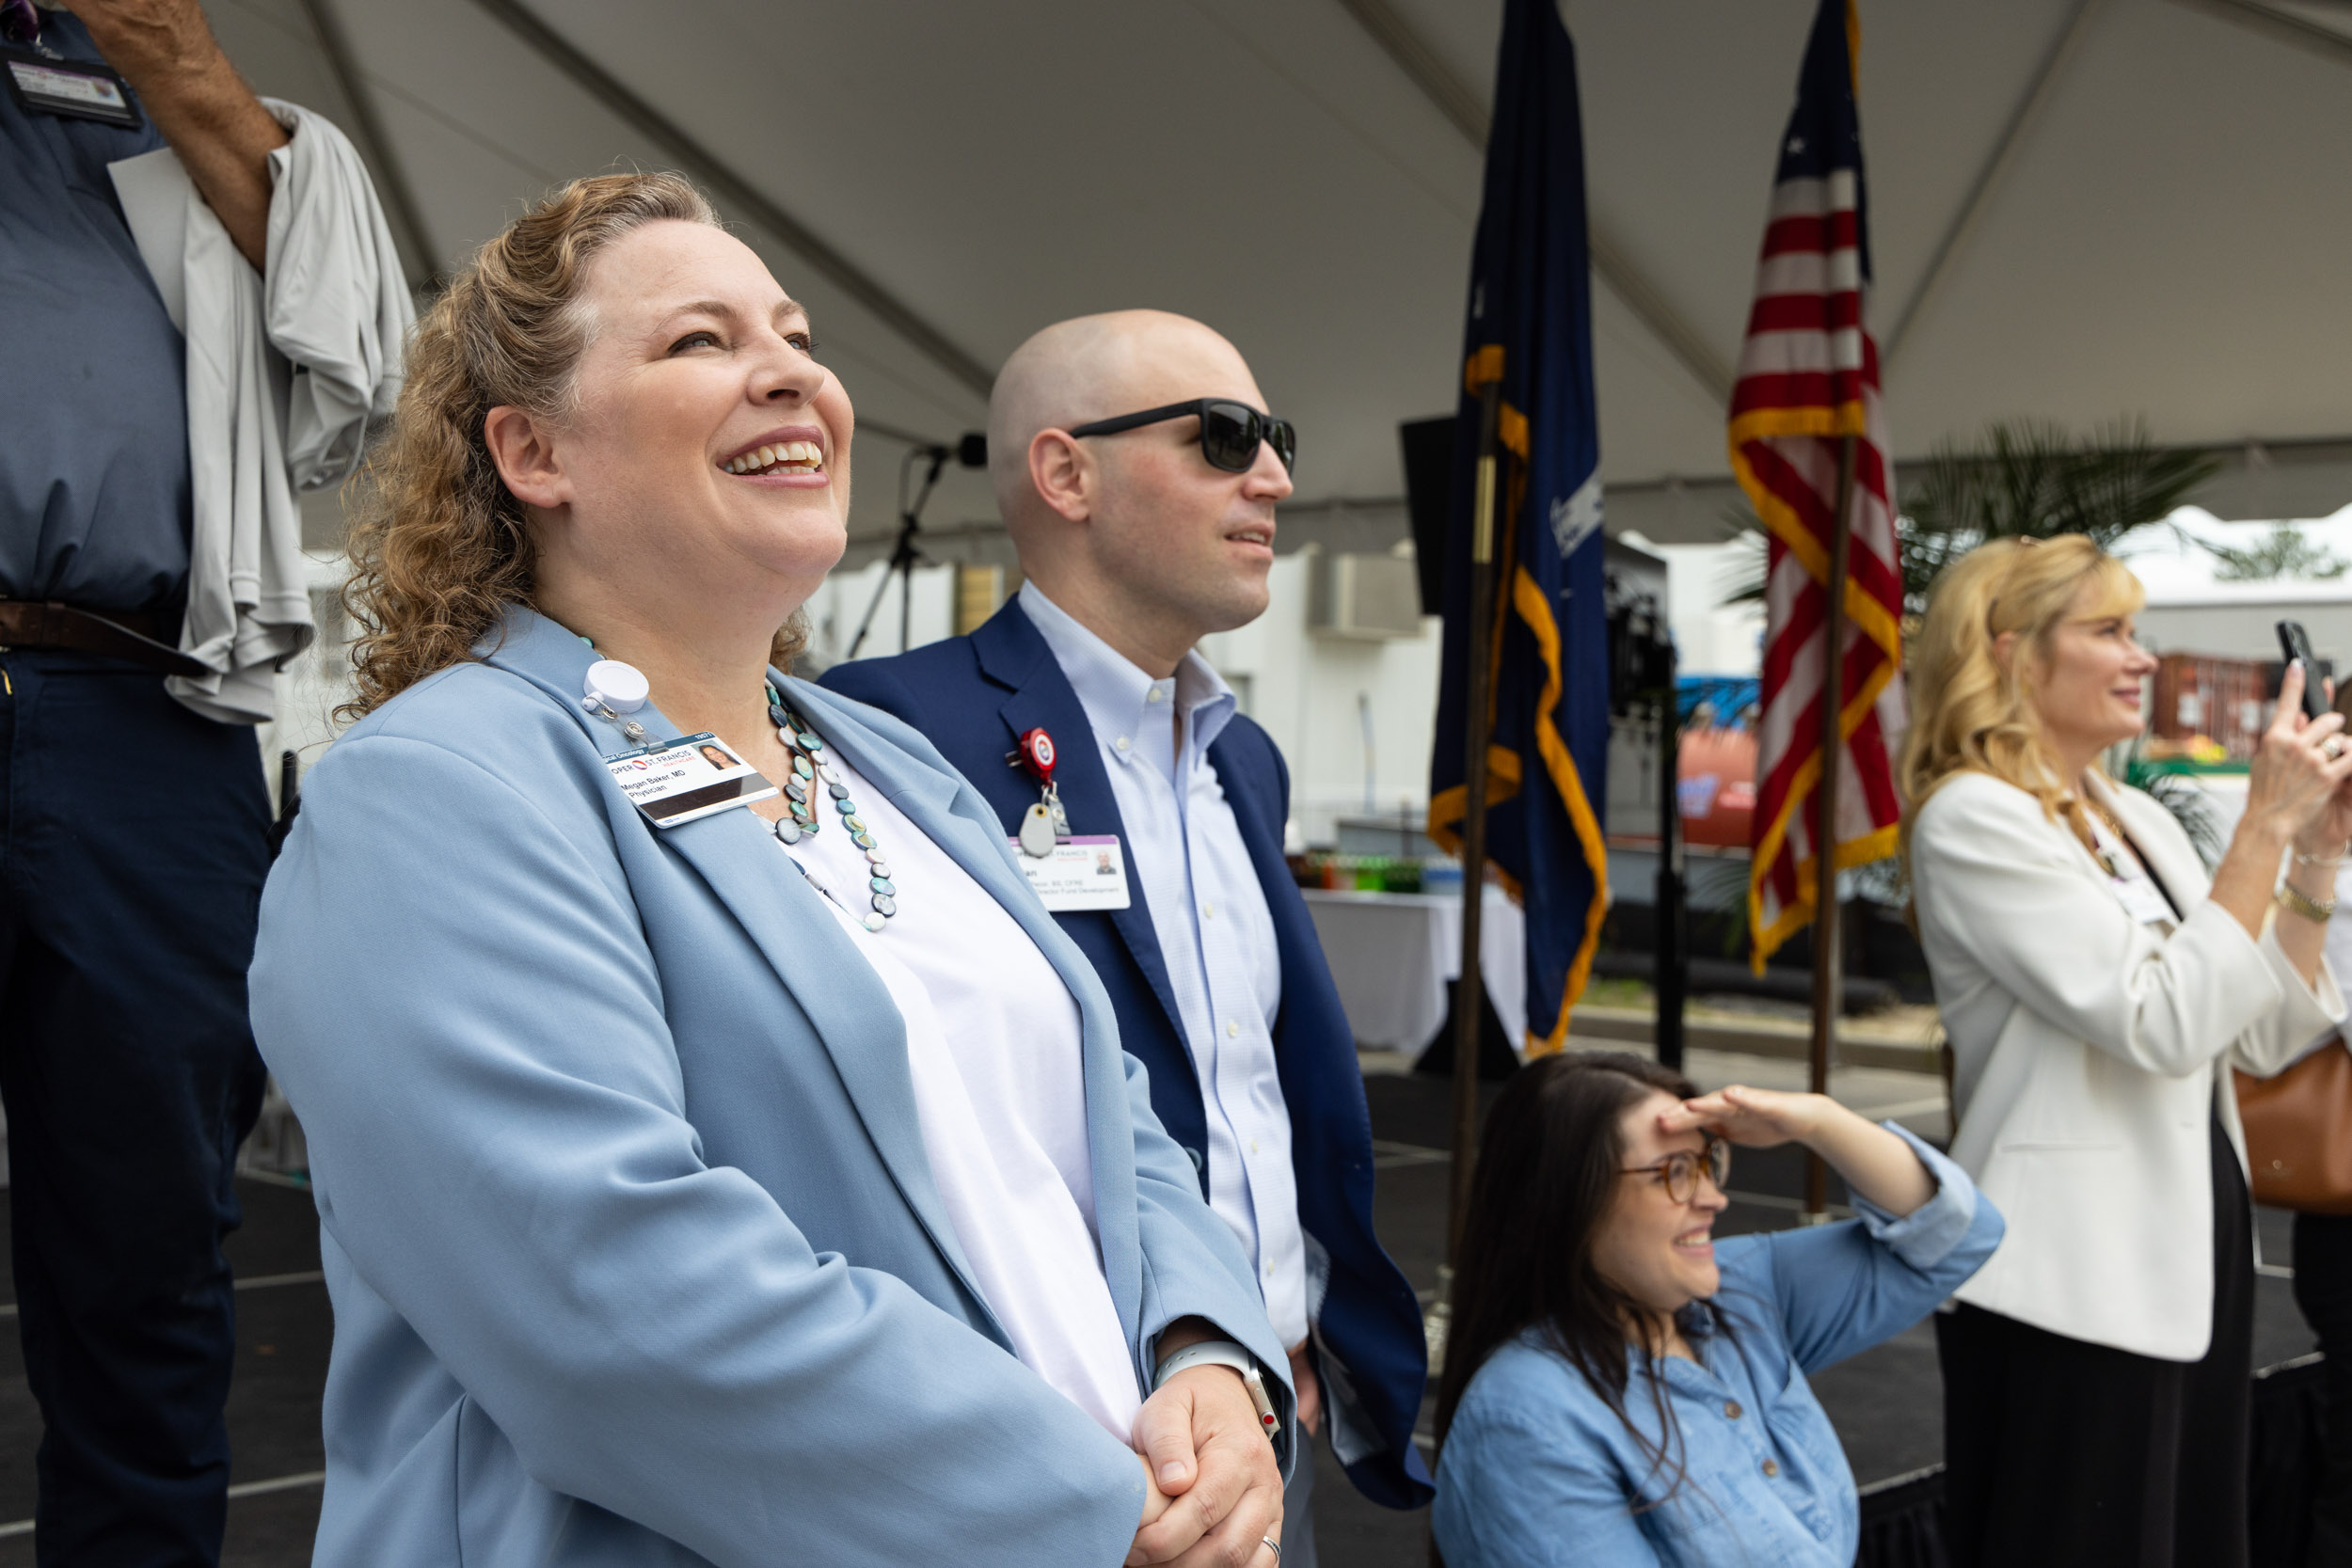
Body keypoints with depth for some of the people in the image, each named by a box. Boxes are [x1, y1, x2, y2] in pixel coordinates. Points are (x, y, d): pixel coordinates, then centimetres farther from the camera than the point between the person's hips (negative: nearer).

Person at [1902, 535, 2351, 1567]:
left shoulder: (2137, 819, 12)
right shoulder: (1972, 817, -13)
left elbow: (2266, 1037, 12)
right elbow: (2162, 1025, -20)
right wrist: (2265, 824, -16)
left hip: (2191, 1263, 8)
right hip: (2069, 1288, -8)